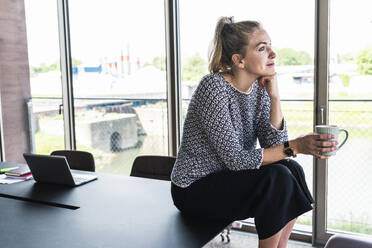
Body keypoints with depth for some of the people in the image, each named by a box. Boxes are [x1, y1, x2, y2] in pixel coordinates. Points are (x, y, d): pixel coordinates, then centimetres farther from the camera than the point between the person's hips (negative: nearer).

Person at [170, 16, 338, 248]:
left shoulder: (259, 88, -1)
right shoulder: (213, 87, -23)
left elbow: (275, 146, -6)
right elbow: (235, 159, -26)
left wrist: (274, 97, -14)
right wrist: (295, 146, -31)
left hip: (228, 177, 7)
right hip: (194, 188, -7)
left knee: (291, 169, -12)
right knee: (277, 178, -22)